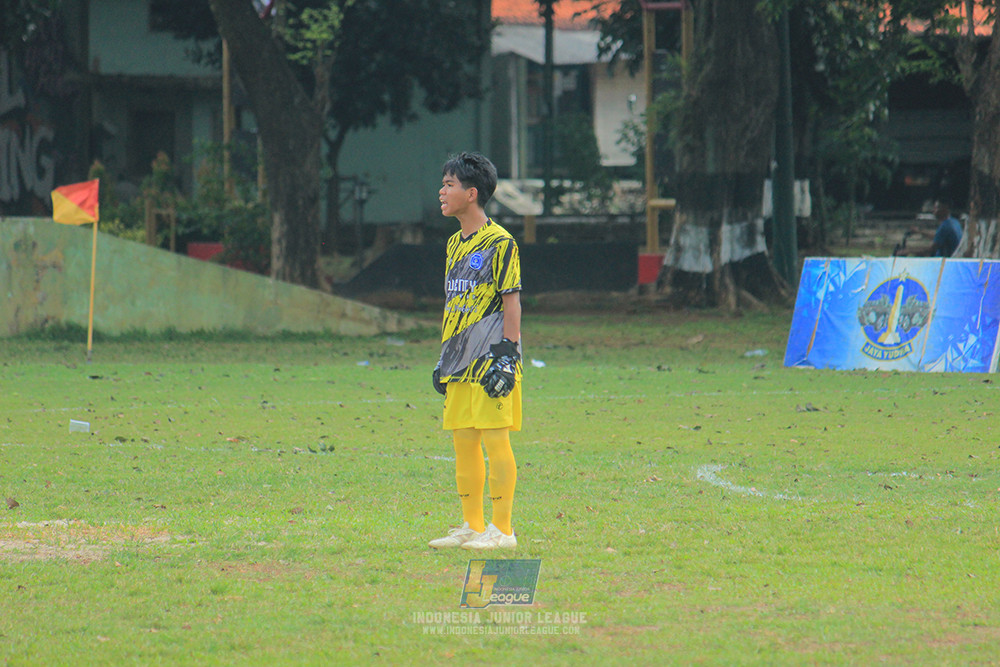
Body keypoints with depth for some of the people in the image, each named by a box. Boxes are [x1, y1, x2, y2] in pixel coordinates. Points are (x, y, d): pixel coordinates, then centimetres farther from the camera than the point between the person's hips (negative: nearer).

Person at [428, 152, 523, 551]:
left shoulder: (499, 242, -9)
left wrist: (507, 354, -16)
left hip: (491, 358, -8)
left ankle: (502, 529, -5)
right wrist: (445, 357, 19)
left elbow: (511, 301, -11)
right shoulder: (455, 244, 16)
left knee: (495, 440, -7)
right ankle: (471, 526, 15)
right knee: (463, 442, 9)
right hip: (460, 360, 8)